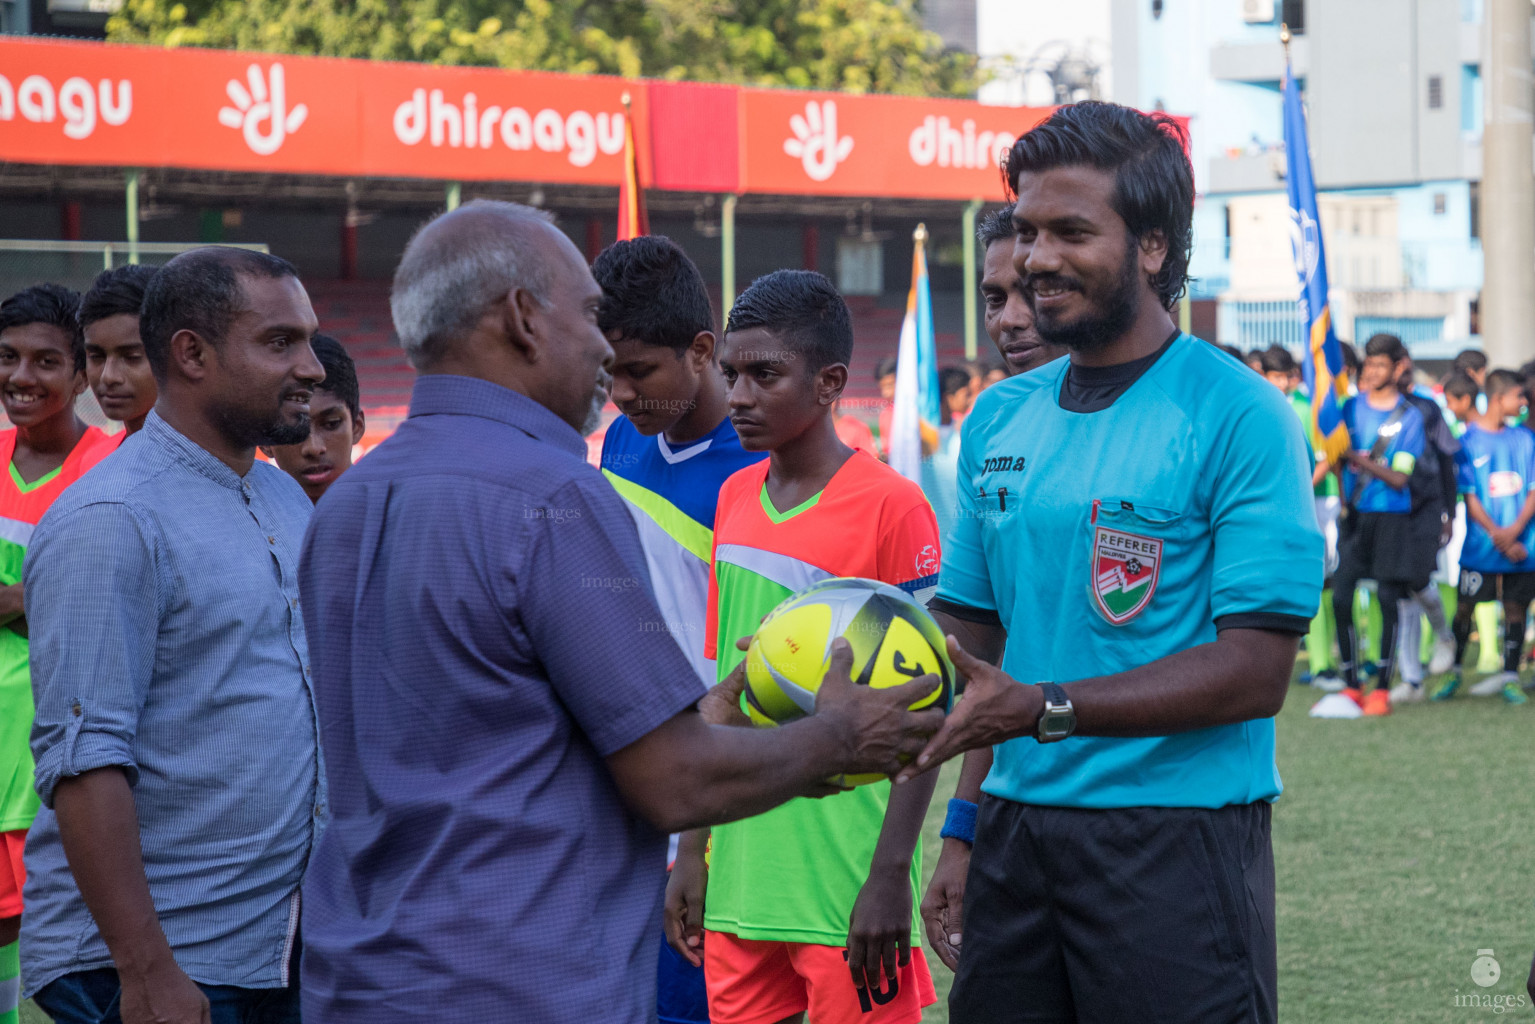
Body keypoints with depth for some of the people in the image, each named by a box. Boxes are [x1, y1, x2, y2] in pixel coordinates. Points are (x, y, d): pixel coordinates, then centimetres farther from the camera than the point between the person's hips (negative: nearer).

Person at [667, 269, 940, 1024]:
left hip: (844, 889, -6)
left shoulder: (891, 508, -9)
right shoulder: (735, 498, 11)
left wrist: (890, 876, -14)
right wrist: (694, 849, 15)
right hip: (739, 876, 6)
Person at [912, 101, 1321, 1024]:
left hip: (1178, 842, -5)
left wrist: (1042, 708, -20)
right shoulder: (999, 420, 11)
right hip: (1017, 832, 6)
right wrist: (963, 833, 8)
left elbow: (1255, 673, -14)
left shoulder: (1240, 417, -9)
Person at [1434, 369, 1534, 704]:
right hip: (1481, 545, -2)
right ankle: (1453, 673, 16)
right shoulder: (1469, 441, -2)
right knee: (1465, 606, 1)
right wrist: (1496, 534, -14)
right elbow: (1470, 497, -4)